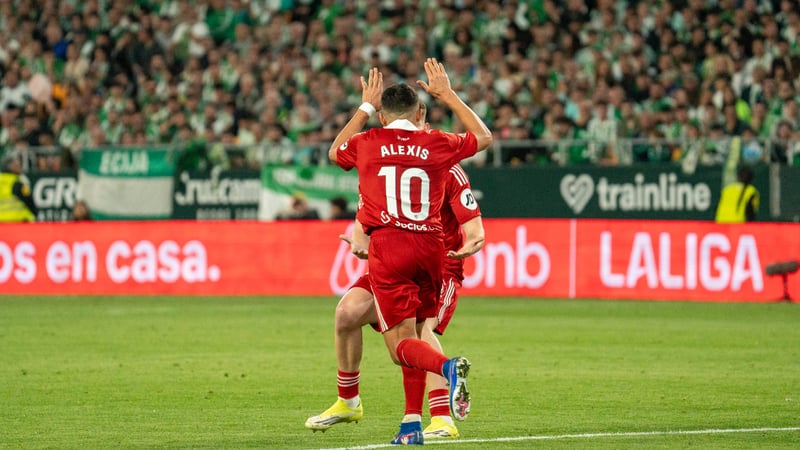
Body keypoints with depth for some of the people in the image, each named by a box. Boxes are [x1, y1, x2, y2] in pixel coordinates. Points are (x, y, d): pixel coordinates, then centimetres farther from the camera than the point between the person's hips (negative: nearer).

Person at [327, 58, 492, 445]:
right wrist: (449, 96, 32)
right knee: (413, 336, 17)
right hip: (430, 246, 3)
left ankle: (448, 367, -36)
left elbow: (334, 152, 30)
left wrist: (365, 107, 36)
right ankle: (412, 424, 12)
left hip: (387, 246, -3)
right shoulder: (437, 144, 7)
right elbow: (484, 137, 27)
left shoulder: (367, 143, 5)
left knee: (402, 346, -5)